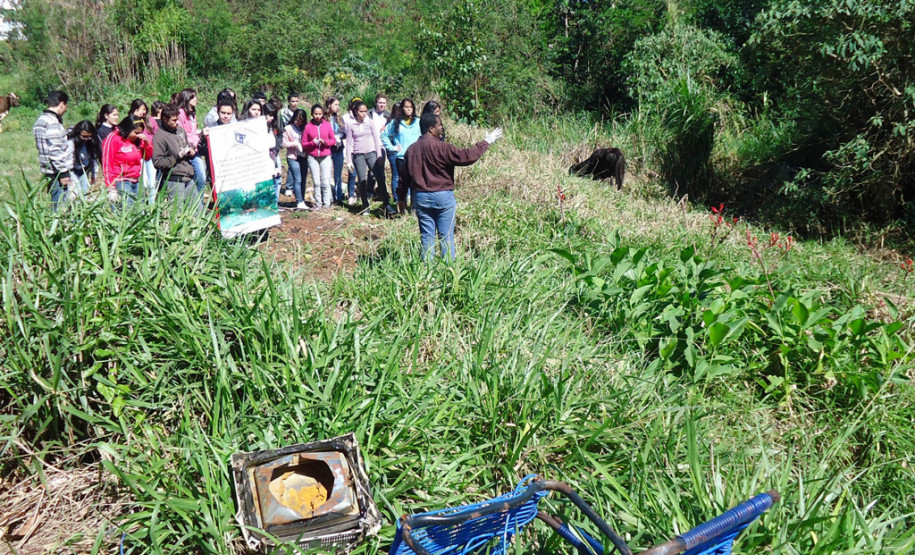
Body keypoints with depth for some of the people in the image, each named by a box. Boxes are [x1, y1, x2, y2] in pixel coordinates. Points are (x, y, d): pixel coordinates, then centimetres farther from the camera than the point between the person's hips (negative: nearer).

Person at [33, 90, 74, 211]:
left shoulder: (42, 119, 16)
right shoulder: (52, 122, -16)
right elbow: (55, 151, -21)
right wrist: (63, 172, -18)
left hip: (48, 170, 10)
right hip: (57, 171, -10)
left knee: (56, 203, 14)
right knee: (61, 204, -8)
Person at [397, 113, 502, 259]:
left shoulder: (411, 149, 5)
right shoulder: (442, 148, -15)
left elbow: (404, 176, 10)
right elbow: (465, 156, -19)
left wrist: (401, 197, 20)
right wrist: (486, 142, -8)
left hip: (420, 197, 5)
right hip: (443, 197, -5)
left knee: (426, 236, 10)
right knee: (446, 236, 4)